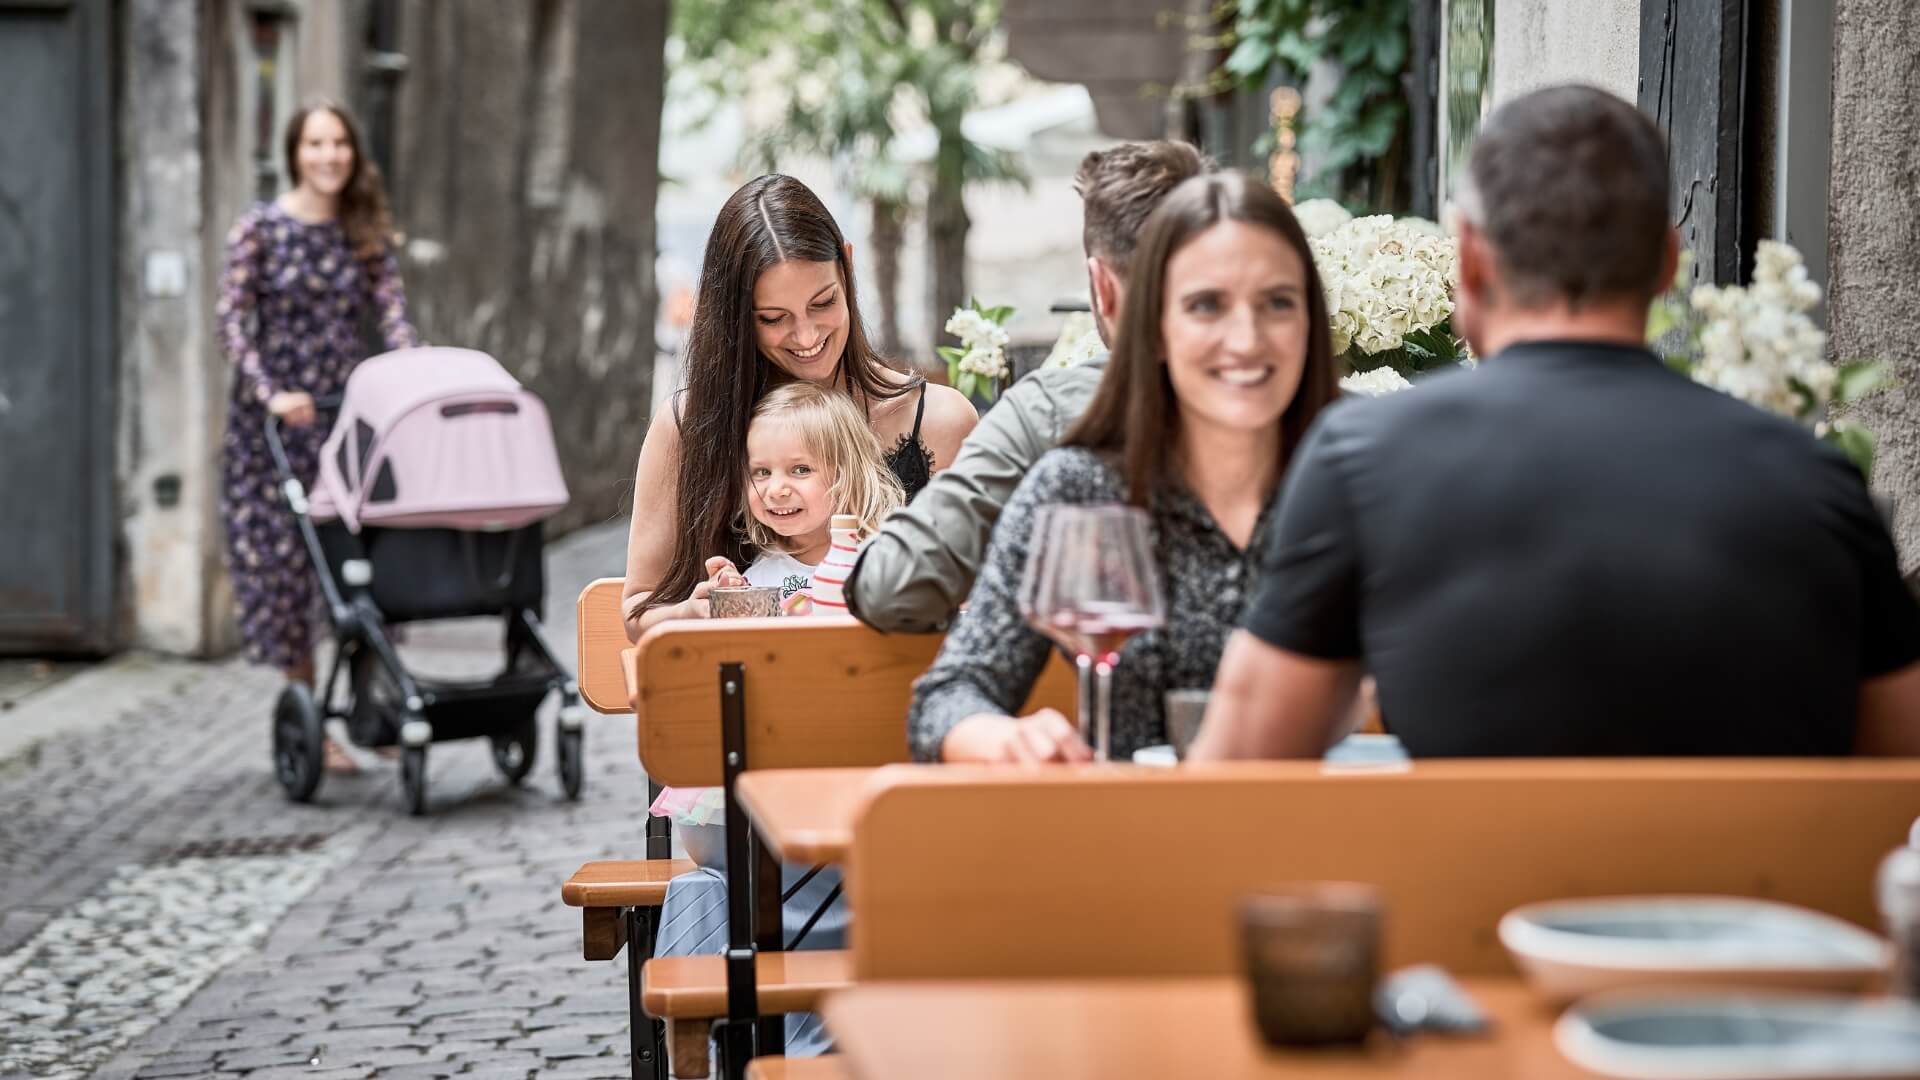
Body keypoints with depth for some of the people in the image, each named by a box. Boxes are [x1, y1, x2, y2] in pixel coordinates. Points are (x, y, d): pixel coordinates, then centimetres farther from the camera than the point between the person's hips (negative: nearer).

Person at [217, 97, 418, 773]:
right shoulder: (259, 229, -2)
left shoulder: (367, 235, 9)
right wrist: (272, 395, -20)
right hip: (273, 418, -3)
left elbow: (394, 315, 2)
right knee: (285, 563, 0)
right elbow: (232, 323, -7)